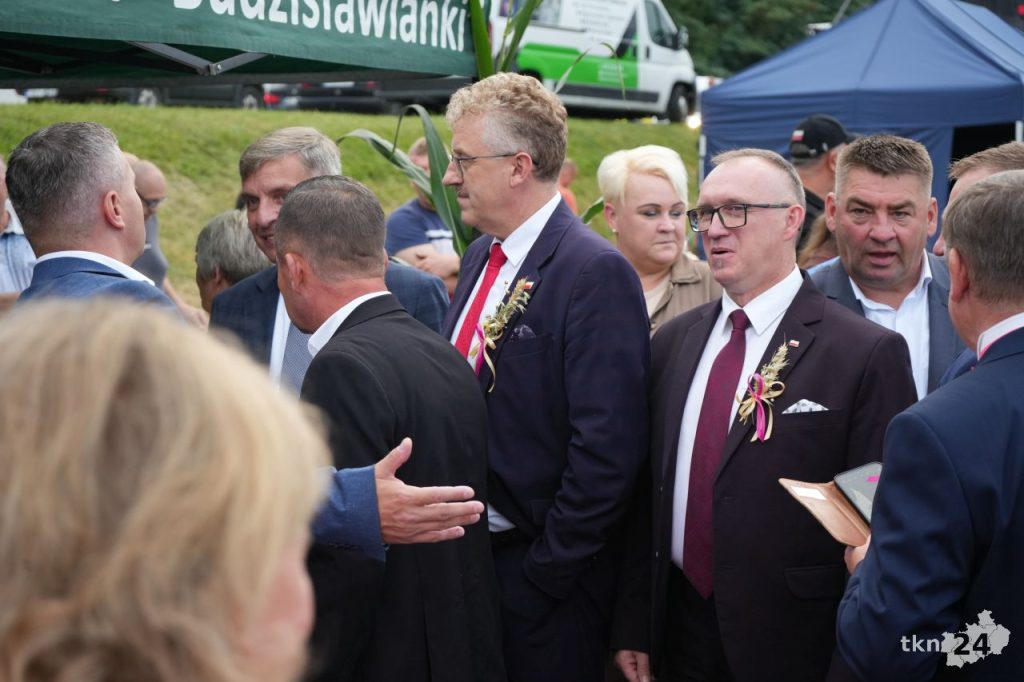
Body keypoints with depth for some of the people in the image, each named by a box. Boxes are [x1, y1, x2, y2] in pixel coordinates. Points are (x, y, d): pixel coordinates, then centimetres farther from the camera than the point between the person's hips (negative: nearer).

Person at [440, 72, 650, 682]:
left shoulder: (595, 273, -18)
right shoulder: (482, 257, 9)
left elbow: (607, 449, -22)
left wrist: (543, 572, -17)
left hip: (543, 575, -8)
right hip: (467, 554, 8)